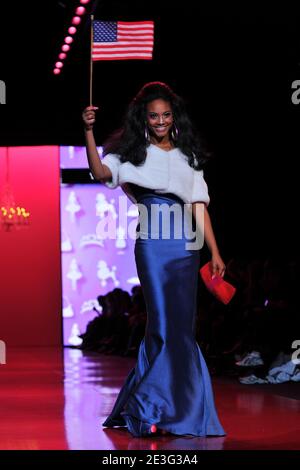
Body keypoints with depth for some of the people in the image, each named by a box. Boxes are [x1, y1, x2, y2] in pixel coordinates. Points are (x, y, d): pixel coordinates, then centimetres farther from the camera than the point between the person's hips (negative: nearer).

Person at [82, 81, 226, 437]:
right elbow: (101, 173, -13)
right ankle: (161, 408, 0)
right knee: (168, 325, -9)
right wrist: (88, 132, -24)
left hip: (186, 246, 4)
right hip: (153, 243, -4)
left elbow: (199, 207, 14)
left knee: (180, 326, 4)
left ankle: (140, 406, 16)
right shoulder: (134, 152, 6)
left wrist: (214, 251, 9)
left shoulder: (188, 156, 17)